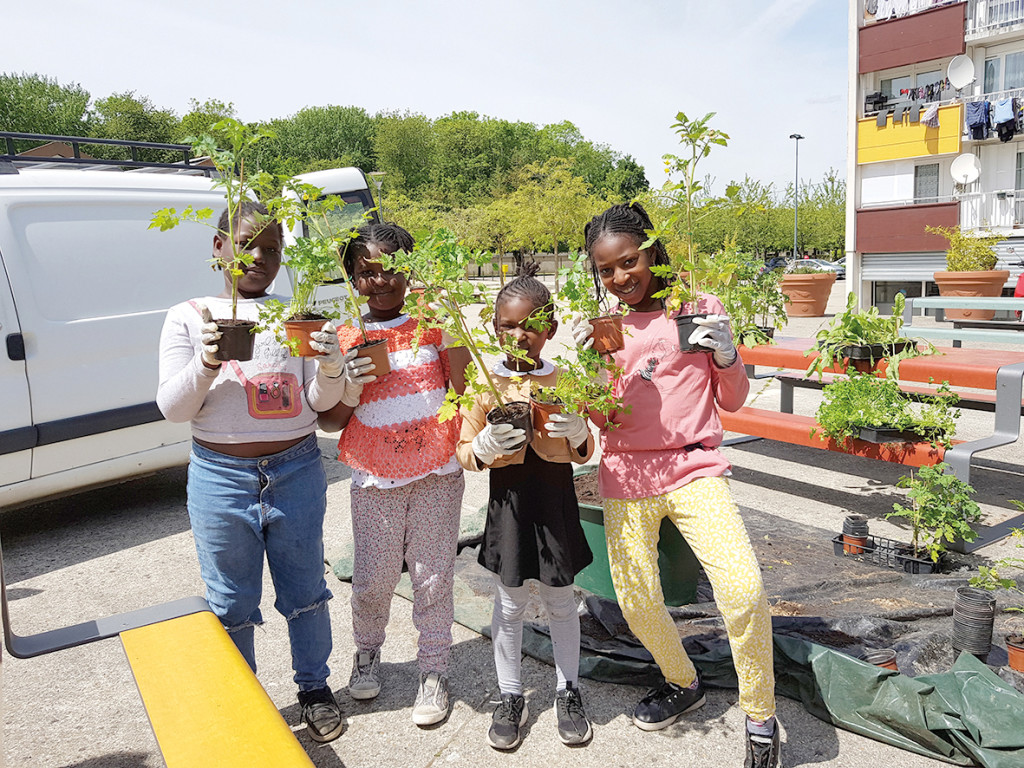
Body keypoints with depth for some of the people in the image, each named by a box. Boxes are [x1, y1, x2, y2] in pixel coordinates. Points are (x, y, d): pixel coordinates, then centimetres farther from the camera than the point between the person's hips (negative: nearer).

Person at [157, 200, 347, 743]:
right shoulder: (189, 317, 1)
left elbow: (320, 402, 0)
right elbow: (173, 408, -4)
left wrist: (330, 366, -23)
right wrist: (206, 362, -22)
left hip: (297, 473, 1)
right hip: (221, 479, 0)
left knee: (305, 591, 14)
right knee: (232, 604, 12)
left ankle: (314, 687, 35)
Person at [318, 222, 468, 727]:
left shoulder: (431, 323, 2)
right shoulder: (345, 339, 4)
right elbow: (329, 423, 5)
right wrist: (351, 390, -15)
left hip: (436, 475, -1)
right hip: (375, 480, 1)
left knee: (433, 576, 4)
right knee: (372, 580, 6)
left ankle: (433, 669, 24)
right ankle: (367, 652, 36)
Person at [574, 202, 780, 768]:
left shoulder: (699, 307, 1)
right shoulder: (600, 324, 4)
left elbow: (732, 401, 7)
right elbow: (601, 419, 0)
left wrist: (726, 355, -13)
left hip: (693, 466, -2)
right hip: (626, 472, 2)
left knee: (744, 590, -16)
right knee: (636, 600, 4)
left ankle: (760, 721, 9)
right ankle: (683, 684, 36)